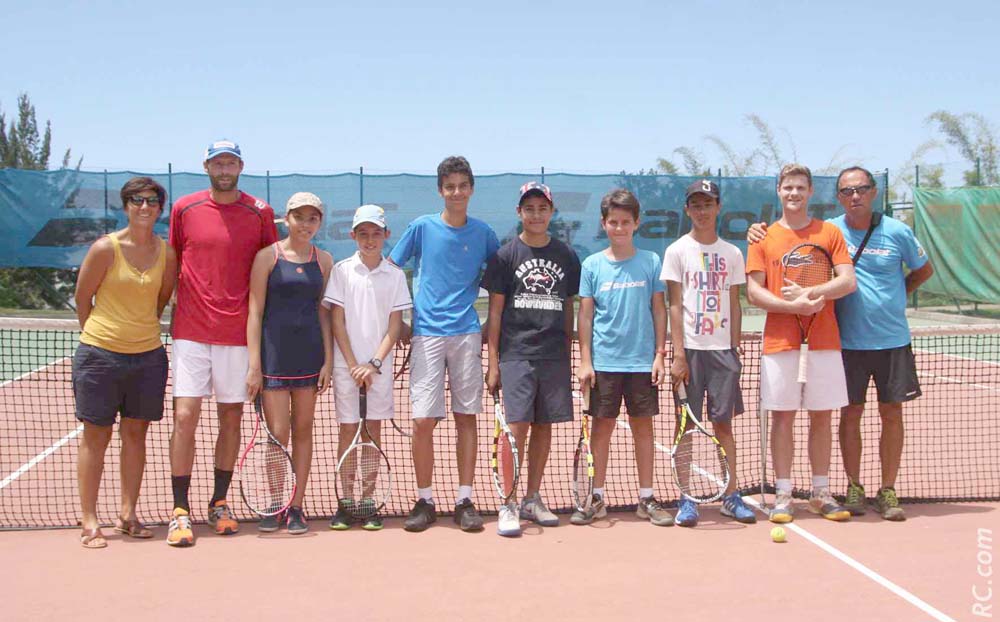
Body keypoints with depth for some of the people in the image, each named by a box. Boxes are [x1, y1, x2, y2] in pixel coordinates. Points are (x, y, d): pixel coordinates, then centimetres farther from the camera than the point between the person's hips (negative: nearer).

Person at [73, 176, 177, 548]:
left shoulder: (167, 253, 3)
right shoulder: (106, 248, -7)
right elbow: (82, 299, 1)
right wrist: (101, 335, 9)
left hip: (148, 355, 3)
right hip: (99, 354, -3)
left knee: (136, 434, 10)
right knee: (96, 436, 3)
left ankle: (127, 516, 21)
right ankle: (89, 522, 10)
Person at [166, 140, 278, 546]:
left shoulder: (260, 213, 3)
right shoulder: (184, 209, 4)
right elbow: (173, 265, 15)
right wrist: (177, 300, 8)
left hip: (238, 333, 1)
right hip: (191, 331, -1)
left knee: (231, 417, 7)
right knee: (185, 416, -7)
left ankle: (219, 504, 21)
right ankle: (180, 511, 1)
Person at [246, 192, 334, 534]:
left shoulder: (323, 260, 8)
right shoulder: (267, 256, -2)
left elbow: (325, 313, 9)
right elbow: (255, 312, -4)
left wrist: (328, 361, 3)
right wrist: (254, 365, -8)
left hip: (309, 354, 3)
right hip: (274, 354, -3)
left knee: (303, 431, 7)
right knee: (278, 434, -3)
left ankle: (296, 506, 15)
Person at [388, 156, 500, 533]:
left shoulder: (482, 233, 7)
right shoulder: (422, 228, 2)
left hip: (467, 334, 2)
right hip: (427, 335, -1)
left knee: (466, 417, 4)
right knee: (423, 421, -5)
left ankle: (465, 501, 12)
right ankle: (424, 501, 9)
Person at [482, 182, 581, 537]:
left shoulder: (566, 256, 9)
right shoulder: (506, 255, 2)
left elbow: (569, 308, 15)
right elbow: (495, 311, 1)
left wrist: (569, 354, 12)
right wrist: (493, 362, -3)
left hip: (554, 356, 3)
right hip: (516, 354, -3)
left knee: (544, 426, 8)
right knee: (517, 426, -9)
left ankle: (532, 500, 19)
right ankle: (508, 505, -2)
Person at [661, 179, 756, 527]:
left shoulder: (732, 254, 10)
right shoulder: (677, 251, 1)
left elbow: (734, 306, 12)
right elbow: (674, 306, -3)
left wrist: (735, 348, 5)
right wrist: (678, 355, -9)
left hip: (722, 349, 3)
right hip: (690, 349, -2)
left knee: (724, 422, 6)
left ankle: (731, 496, 14)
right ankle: (686, 500, 7)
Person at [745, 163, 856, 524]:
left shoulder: (830, 233, 7)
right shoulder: (763, 238, 5)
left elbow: (848, 281, -3)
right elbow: (753, 292, -3)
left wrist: (809, 293, -17)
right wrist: (794, 305, -16)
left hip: (824, 342, 1)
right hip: (780, 343, -1)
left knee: (821, 417, 7)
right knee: (783, 418, 2)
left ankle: (821, 494, 17)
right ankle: (783, 496, 9)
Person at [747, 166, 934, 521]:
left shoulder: (897, 232, -1)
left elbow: (924, 270, 15)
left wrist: (895, 294, 7)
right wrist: (759, 233, -12)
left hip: (892, 340, 0)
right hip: (849, 341, 0)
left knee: (892, 414, 5)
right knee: (851, 414, 5)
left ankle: (887, 492, 16)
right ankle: (854, 489, 17)